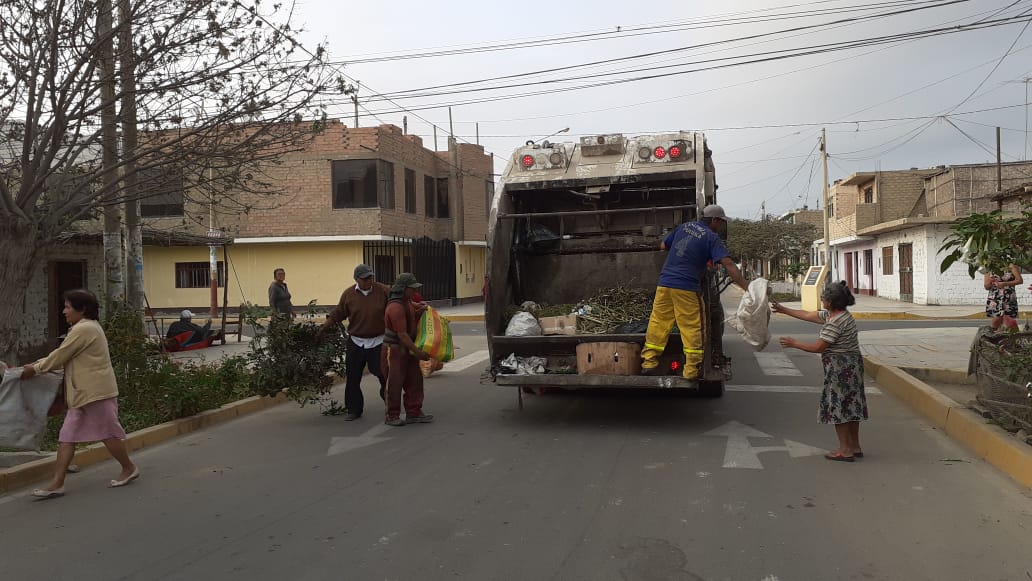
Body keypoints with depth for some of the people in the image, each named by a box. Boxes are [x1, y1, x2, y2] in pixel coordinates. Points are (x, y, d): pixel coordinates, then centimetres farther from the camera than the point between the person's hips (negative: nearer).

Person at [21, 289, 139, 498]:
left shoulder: (83, 329, -16)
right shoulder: (86, 327, 18)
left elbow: (60, 356, -13)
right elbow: (63, 355, 21)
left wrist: (35, 369, 0)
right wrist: (37, 364, 13)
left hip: (96, 392, -11)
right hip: (84, 393, 11)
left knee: (107, 433, 1)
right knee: (68, 435, 4)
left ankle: (129, 469, 17)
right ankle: (57, 483, 3)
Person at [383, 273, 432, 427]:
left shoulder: (407, 302, 8)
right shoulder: (396, 308, -22)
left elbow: (413, 322, 25)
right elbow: (402, 334, -25)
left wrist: (421, 310, 5)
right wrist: (418, 352, -23)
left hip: (408, 348, 9)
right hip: (395, 349, -9)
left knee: (414, 380, 9)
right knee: (395, 383, -1)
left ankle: (413, 413, 16)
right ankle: (392, 416, 9)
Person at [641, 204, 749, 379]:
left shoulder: (684, 226, 14)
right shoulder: (712, 238, -3)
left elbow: (663, 246, 24)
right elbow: (728, 264, -15)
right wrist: (746, 287, -20)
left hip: (664, 284, 6)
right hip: (687, 288, -6)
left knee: (658, 323, 10)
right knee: (692, 329, 1)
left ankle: (649, 361, 10)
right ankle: (691, 369, 1)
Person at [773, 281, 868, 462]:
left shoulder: (835, 322, -21)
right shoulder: (832, 315, 10)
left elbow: (818, 347, -18)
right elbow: (807, 315, 18)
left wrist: (793, 343, -7)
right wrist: (783, 310, 22)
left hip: (840, 368, -10)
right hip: (852, 365, 10)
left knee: (838, 406, -2)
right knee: (850, 405, 15)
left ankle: (845, 450, 4)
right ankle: (855, 447, 23)